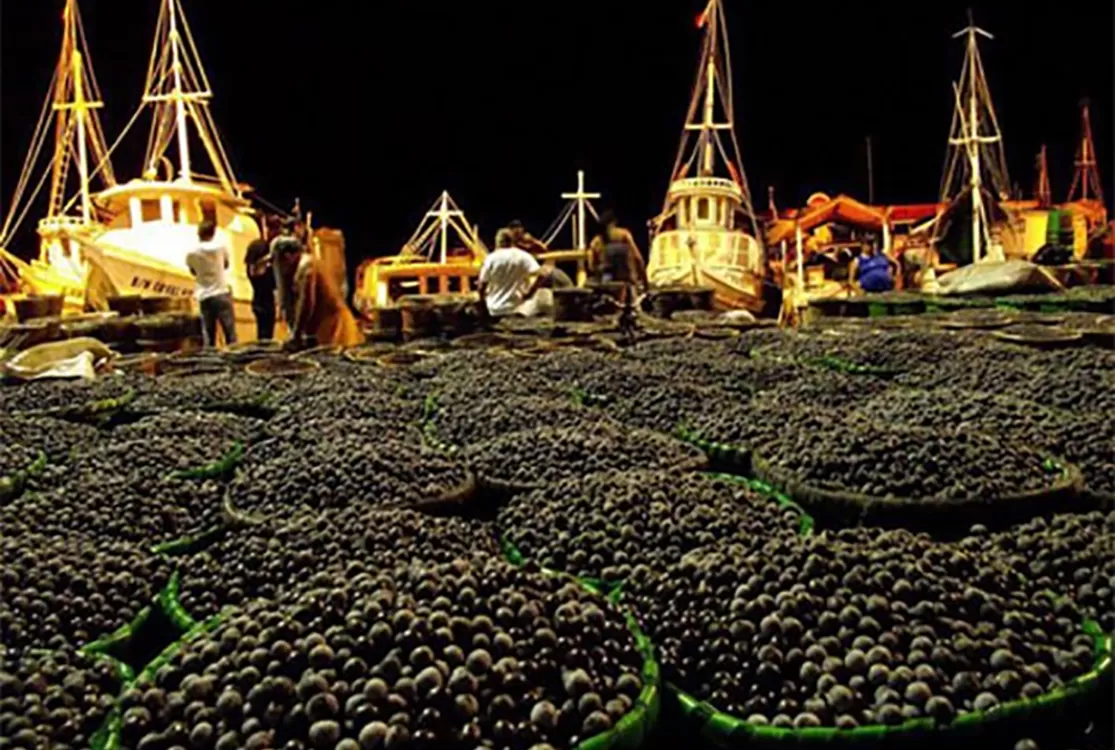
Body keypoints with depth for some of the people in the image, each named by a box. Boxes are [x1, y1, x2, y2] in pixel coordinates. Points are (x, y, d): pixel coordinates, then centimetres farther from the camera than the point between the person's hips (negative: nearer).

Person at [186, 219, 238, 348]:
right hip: (222, 293, -2)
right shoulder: (220, 246, -4)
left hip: (204, 297, 2)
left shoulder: (191, 253, -1)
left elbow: (193, 272, 15)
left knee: (208, 336, 4)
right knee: (230, 333, 0)